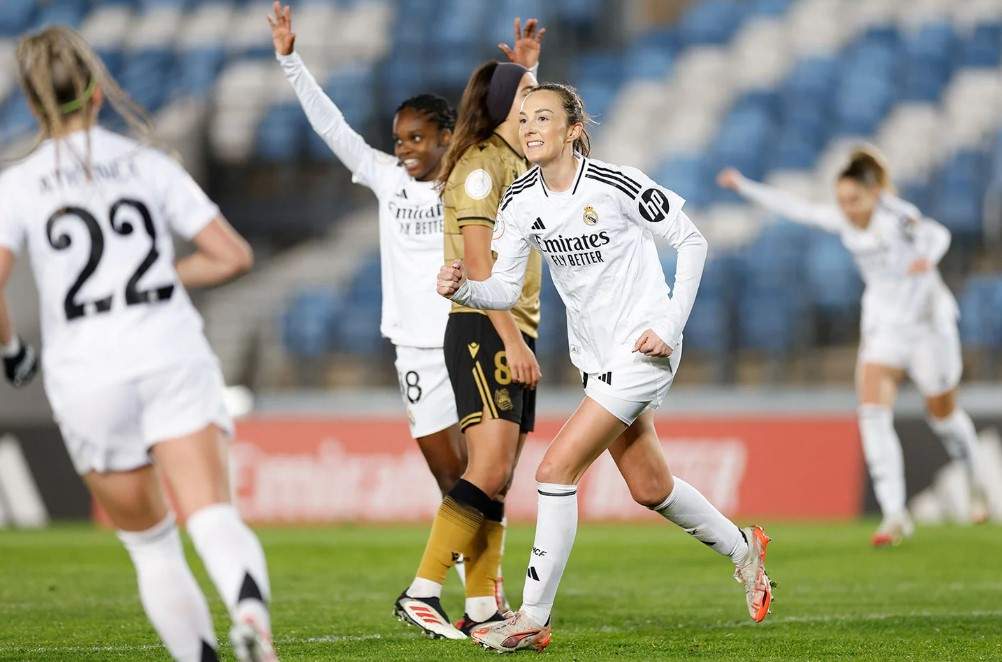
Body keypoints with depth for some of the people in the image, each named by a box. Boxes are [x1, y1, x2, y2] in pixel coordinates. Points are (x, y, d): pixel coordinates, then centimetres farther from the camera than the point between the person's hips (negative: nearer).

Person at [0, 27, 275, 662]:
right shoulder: (150, 165, 7)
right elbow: (233, 255, 5)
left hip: (88, 379, 0)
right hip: (174, 361, 0)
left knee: (151, 544, 17)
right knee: (214, 519, -15)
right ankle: (250, 607, -45)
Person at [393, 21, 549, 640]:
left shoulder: (519, 160, 16)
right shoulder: (481, 164, -10)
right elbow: (478, 263, -18)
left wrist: (525, 63, 33)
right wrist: (513, 339, -23)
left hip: (515, 333, 9)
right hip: (482, 329, -9)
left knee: (499, 478, 5)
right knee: (490, 469, -18)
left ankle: (482, 608, 5)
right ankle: (422, 592, -18)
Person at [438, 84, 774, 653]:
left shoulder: (617, 186, -18)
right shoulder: (522, 204, -1)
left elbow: (692, 241, -9)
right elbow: (506, 291, 0)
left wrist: (671, 324, -14)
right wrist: (463, 287, -21)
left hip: (644, 351, -7)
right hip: (598, 359, 7)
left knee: (557, 470, -15)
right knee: (649, 489, 16)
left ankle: (534, 617, -8)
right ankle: (742, 548, 42)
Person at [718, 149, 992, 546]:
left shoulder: (897, 217, -19)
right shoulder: (843, 223, -2)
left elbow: (936, 234, -32)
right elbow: (794, 209, 8)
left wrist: (928, 257, -54)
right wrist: (744, 187, 8)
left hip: (927, 321, -4)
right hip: (882, 327, 4)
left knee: (943, 415, 11)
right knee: (872, 412, -16)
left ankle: (976, 480, 43)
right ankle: (895, 516, -19)